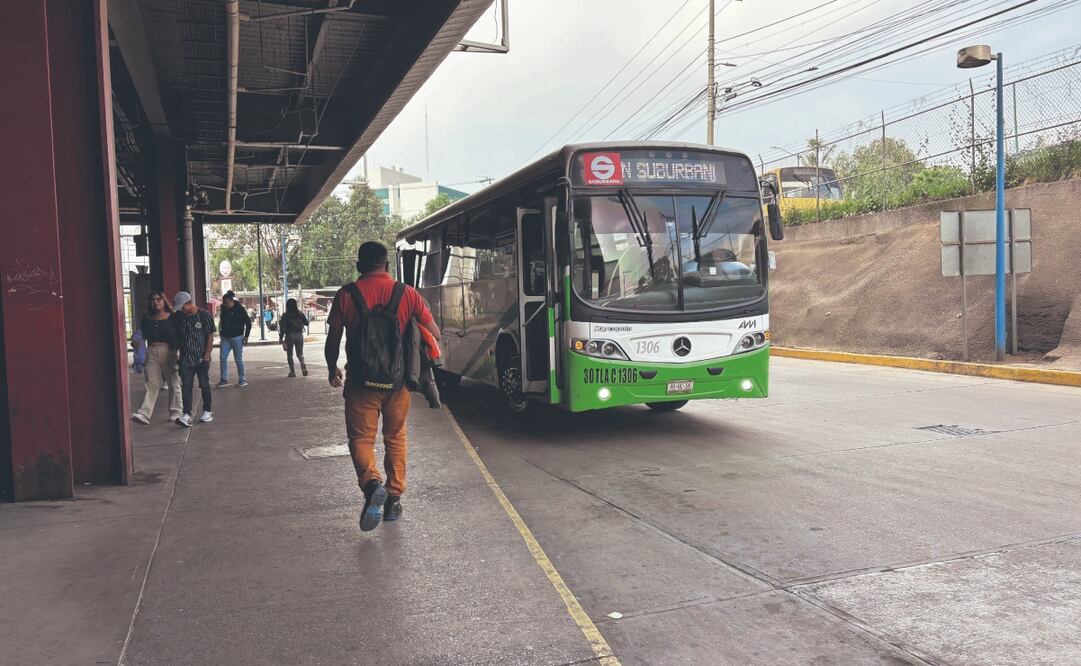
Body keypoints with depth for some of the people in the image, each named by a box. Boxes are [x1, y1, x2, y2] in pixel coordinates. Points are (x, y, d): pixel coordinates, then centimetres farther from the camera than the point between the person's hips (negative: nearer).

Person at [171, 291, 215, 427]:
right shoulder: (177, 316, 5)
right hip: (185, 358, 3)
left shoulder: (204, 315, -6)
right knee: (186, 386, -6)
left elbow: (210, 336, -6)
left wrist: (207, 354, -11)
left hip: (201, 358, -3)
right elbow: (175, 336, 12)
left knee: (204, 384, 7)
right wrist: (175, 352, 6)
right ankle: (187, 415, -10)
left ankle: (207, 412, 20)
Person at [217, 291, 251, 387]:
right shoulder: (224, 310, 7)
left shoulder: (240, 309, -8)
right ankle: (224, 379, 6)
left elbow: (248, 323, -6)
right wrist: (222, 333, 15)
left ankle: (242, 380, 10)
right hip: (225, 337, 5)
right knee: (223, 357, -1)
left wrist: (246, 336, -9)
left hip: (237, 337, -5)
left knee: (238, 359, 0)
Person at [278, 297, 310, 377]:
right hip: (299, 335, 3)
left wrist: (281, 338, -9)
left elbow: (282, 328, -11)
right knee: (300, 353, 12)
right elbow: (306, 323, 11)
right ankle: (303, 367, -12)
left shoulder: (285, 316, -6)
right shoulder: (300, 314, 1)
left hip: (289, 335, -2)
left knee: (290, 354, 9)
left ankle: (292, 371, 5)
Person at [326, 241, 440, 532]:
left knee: (361, 437, 9)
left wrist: (332, 368, 19)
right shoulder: (407, 293, -1)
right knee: (395, 438, 17)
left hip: (361, 380, -2)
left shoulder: (346, 295, -4)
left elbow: (333, 339, 1)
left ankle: (371, 482, -19)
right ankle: (393, 500, 20)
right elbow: (434, 334, -1)